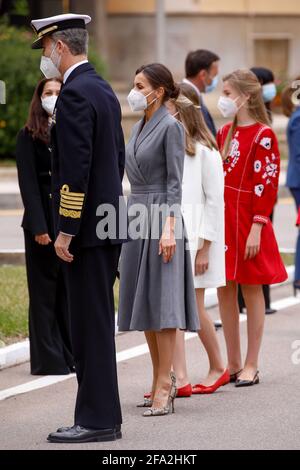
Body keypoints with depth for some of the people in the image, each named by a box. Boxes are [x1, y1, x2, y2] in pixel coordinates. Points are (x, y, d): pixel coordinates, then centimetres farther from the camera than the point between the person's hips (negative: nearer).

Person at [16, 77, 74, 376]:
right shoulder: (28, 136, -2)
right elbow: (28, 183, -7)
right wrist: (39, 226, -16)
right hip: (44, 219, -4)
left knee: (69, 289, 8)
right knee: (45, 289, 2)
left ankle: (72, 355, 14)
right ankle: (48, 359, 5)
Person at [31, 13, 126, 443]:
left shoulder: (74, 93, -15)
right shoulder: (104, 90, 16)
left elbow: (76, 166, -21)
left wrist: (65, 230, -19)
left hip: (86, 229, -10)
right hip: (107, 227, 10)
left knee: (90, 323, -6)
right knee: (95, 323, 12)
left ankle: (97, 420, -4)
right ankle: (101, 416, 16)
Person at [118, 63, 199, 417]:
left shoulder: (170, 127, -9)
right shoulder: (138, 127, 16)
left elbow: (175, 181, -13)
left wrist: (169, 228, -20)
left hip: (159, 216, -9)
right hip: (136, 216, 9)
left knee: (160, 302, -10)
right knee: (143, 305, 9)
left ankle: (164, 387, -10)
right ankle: (161, 380, 16)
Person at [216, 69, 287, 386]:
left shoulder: (262, 135, -11)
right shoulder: (224, 133, 12)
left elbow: (266, 186, -14)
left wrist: (256, 229, -18)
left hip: (247, 223, -7)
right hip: (222, 220, 7)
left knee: (251, 291, 2)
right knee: (225, 291, 8)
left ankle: (251, 366, 9)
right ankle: (232, 364, 16)